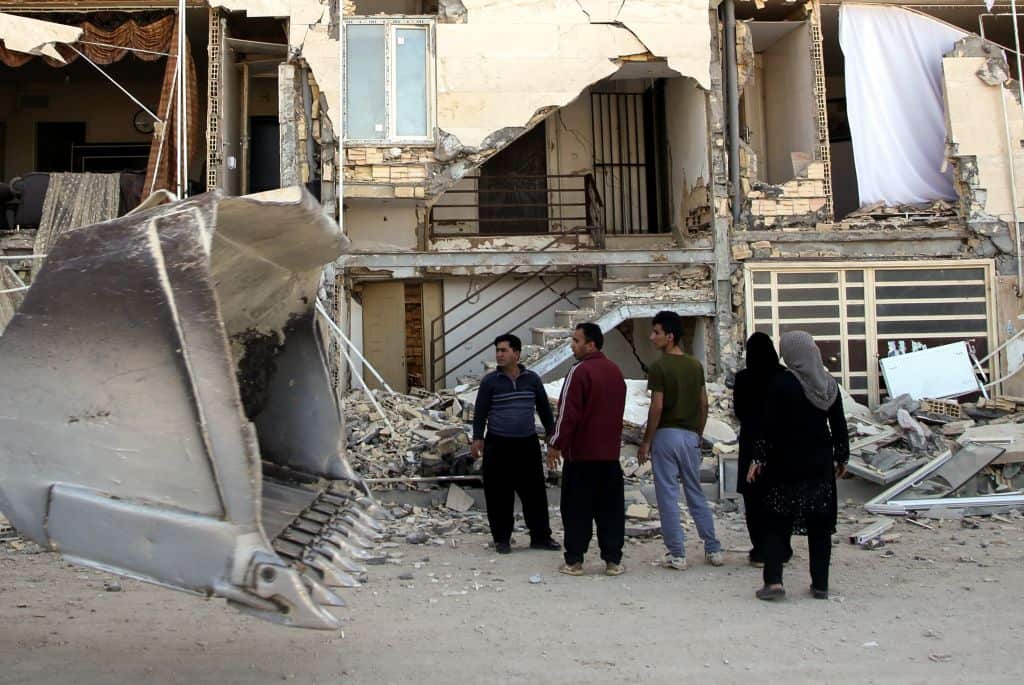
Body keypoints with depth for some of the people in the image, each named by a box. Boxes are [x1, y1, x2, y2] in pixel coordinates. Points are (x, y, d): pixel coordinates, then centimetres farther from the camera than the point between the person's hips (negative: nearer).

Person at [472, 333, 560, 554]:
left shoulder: (532, 379, 6)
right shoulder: (490, 381, 0)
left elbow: (544, 408, 14)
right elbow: (480, 412, 1)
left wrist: (551, 434, 13)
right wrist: (477, 439, -7)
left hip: (528, 444, 2)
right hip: (498, 445, -2)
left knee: (535, 492, 3)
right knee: (499, 495, 1)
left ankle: (540, 536, 13)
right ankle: (502, 539, 13)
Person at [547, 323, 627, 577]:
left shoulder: (580, 371, -14)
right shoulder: (615, 371, 11)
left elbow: (568, 413, -16)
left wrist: (556, 445, -9)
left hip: (581, 453, -6)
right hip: (610, 453, 6)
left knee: (576, 509, 1)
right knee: (611, 508, 8)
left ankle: (574, 561, 3)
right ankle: (613, 560, 9)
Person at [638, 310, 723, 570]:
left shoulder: (659, 367, -12)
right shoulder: (696, 365, 7)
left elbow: (657, 407, -16)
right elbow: (704, 404, 10)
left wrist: (646, 442, -9)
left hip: (666, 434, -6)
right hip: (691, 435, 6)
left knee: (668, 496, 1)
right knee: (696, 493, 15)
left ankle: (677, 555, 3)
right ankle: (713, 549, 17)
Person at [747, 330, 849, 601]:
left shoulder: (783, 383, -12)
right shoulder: (829, 384, 2)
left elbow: (770, 426, -13)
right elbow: (839, 426, 7)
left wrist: (759, 460, -6)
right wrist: (841, 457, 19)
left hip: (785, 464, -4)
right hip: (820, 465, 4)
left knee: (776, 523, 3)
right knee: (819, 525, 11)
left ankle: (773, 580, -7)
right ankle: (820, 584, 14)